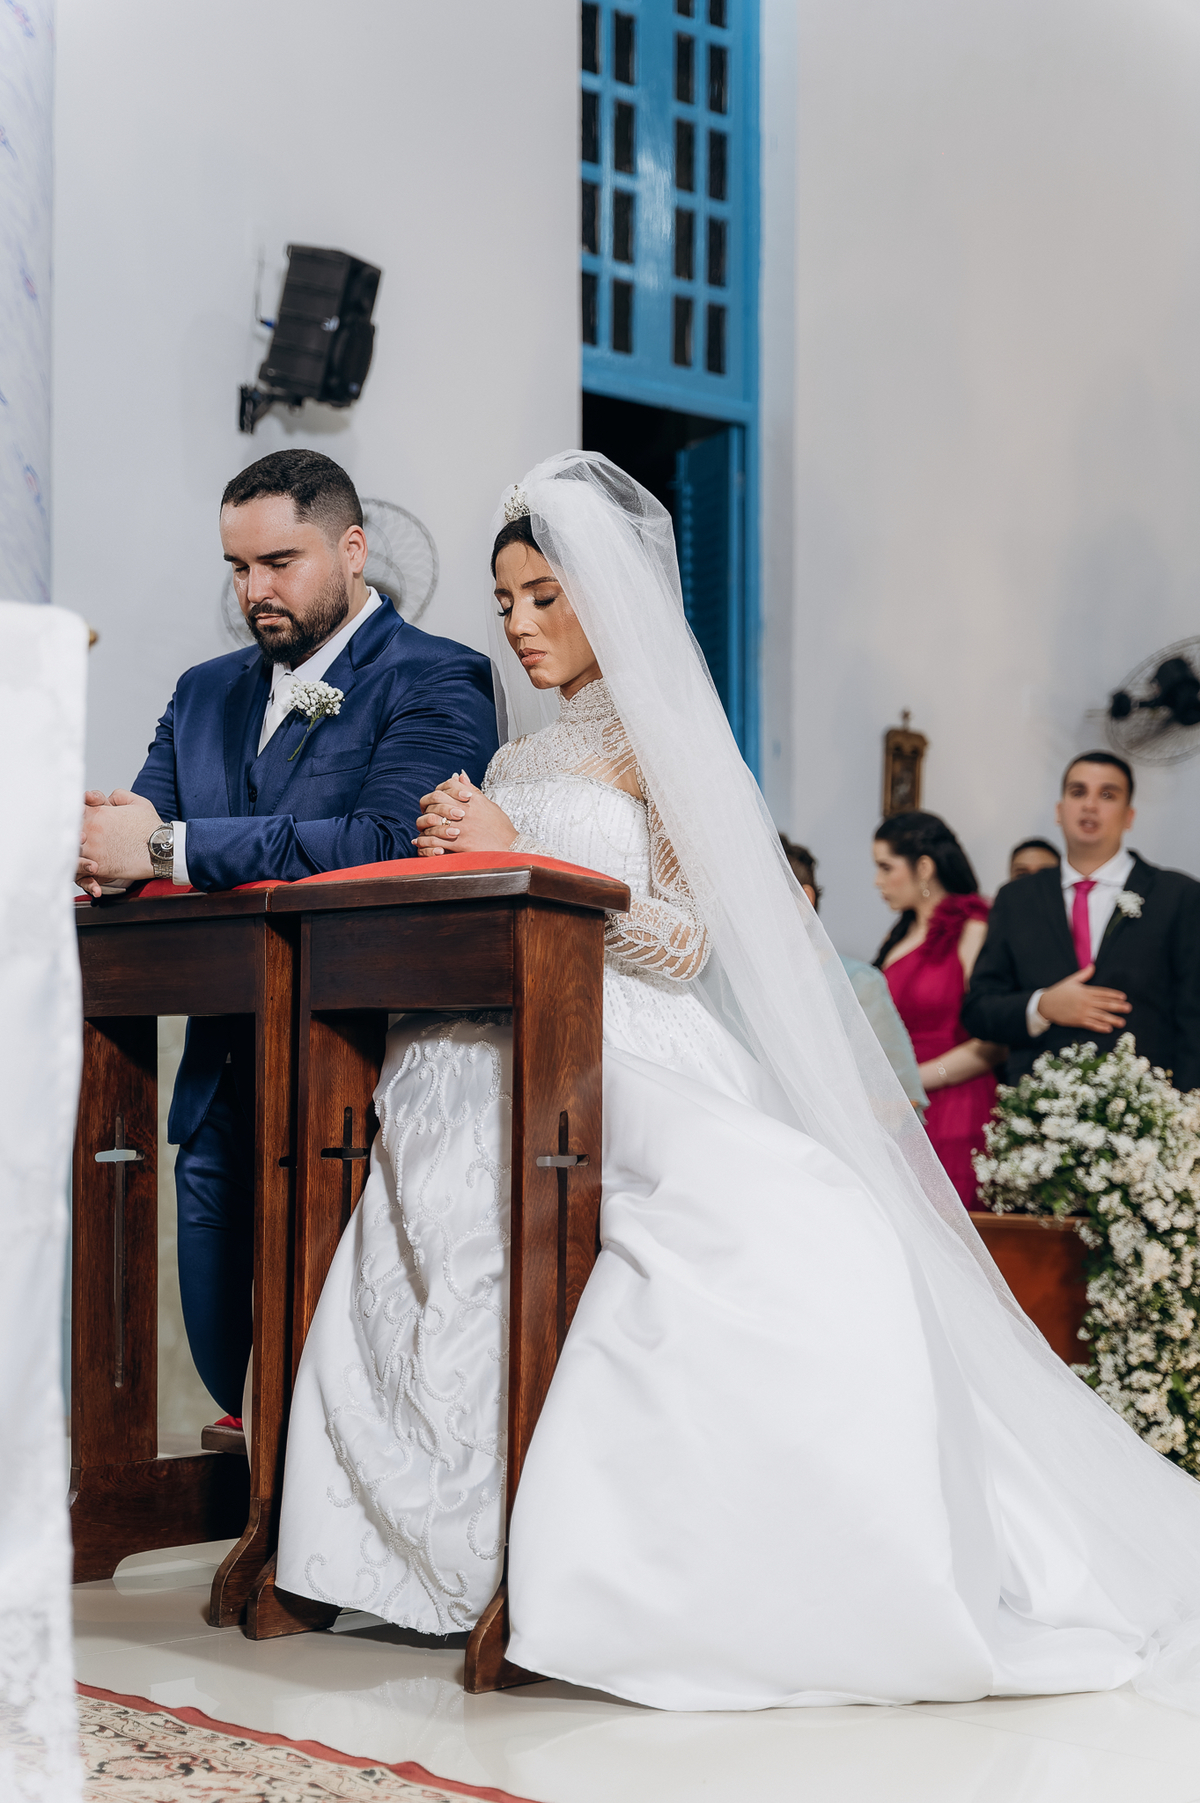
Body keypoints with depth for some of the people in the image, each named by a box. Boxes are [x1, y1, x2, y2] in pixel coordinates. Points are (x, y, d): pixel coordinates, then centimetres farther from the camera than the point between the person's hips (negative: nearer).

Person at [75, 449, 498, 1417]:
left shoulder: (437, 681, -7)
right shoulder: (206, 692, 18)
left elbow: (386, 844, -22)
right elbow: (142, 819, 12)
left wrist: (167, 848, -24)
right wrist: (99, 851, -15)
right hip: (221, 1092, 7)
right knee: (234, 1378, 12)